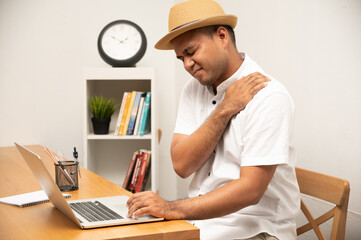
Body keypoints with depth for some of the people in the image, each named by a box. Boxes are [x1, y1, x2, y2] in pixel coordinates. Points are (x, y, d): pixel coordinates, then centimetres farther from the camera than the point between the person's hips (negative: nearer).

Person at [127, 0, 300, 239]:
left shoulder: (268, 96, -16)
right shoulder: (194, 90, 5)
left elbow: (250, 189, -23)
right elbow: (182, 165, -7)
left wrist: (174, 209, -29)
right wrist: (224, 109, -16)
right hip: (201, 217, 6)